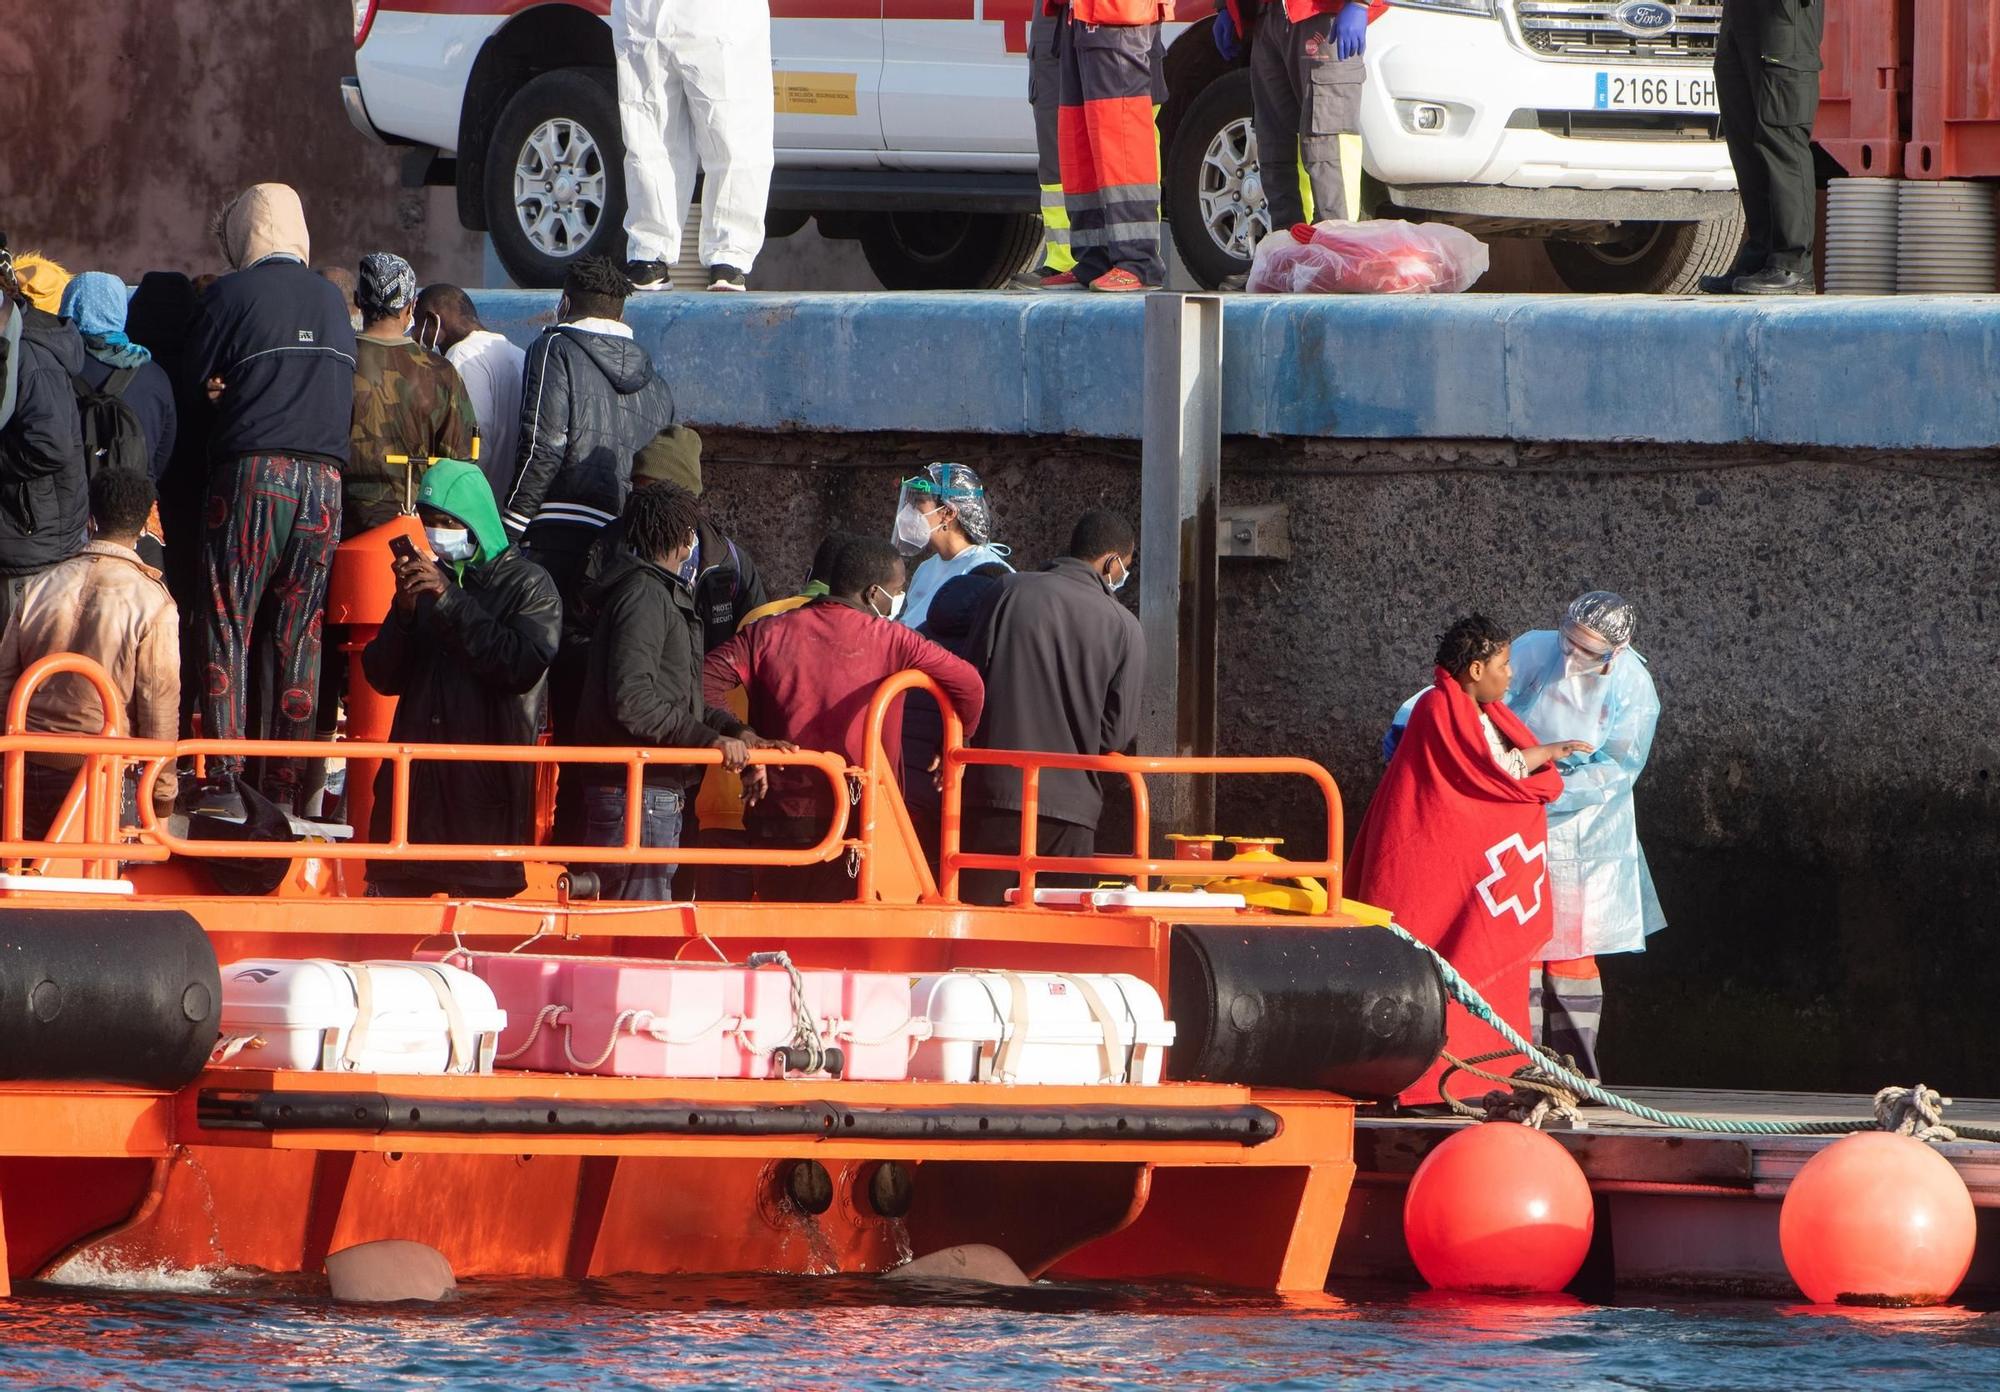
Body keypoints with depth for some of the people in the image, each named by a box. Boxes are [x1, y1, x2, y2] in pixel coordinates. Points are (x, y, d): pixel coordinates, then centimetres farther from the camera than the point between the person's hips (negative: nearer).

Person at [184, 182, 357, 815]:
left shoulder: (233, 294, -2)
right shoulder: (332, 300, 14)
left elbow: (196, 382, 2)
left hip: (251, 475, -4)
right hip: (325, 477, 4)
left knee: (228, 627, -2)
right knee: (299, 638, 6)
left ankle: (223, 778, -10)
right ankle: (286, 783, 3)